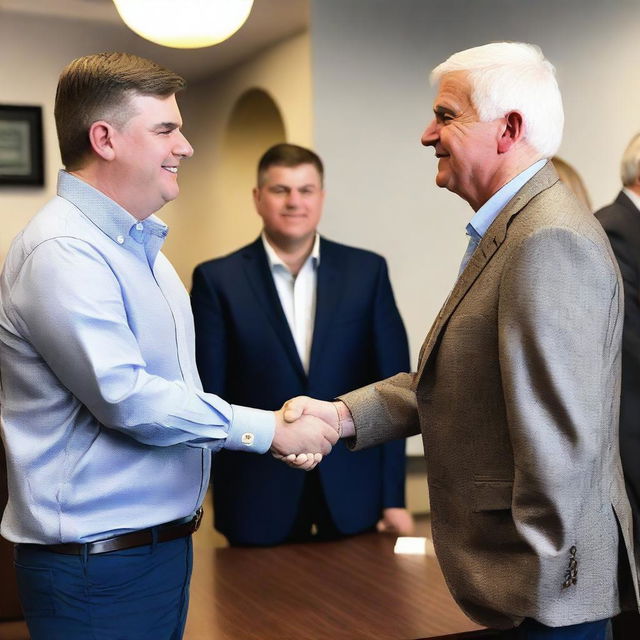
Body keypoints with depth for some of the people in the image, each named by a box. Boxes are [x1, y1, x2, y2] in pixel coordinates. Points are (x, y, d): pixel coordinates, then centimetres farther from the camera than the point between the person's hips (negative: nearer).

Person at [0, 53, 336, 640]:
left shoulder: (139, 244, 13)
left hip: (165, 541, 9)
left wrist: (278, 428, 4)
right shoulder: (61, 251, -19)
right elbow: (125, 398, -23)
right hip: (99, 563, -9)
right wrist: (267, 430, -17)